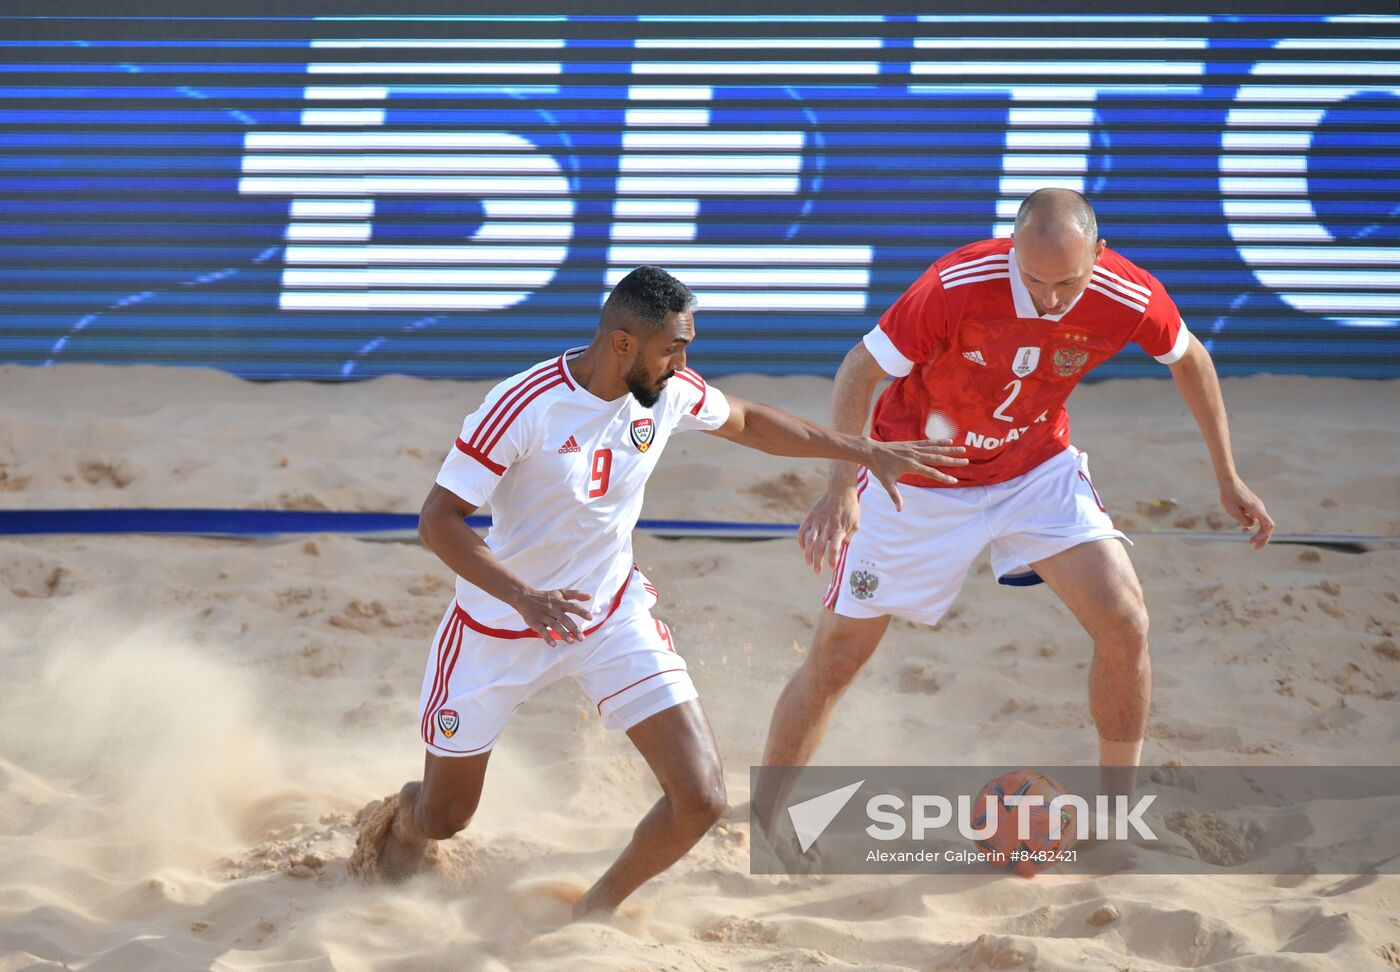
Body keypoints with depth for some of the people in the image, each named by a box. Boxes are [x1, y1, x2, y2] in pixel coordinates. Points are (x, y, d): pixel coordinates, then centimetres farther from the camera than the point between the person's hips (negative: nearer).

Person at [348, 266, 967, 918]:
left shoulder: (669, 392, -9)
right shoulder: (524, 406, -27)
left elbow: (744, 422, 13)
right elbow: (437, 519, -24)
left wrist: (867, 452, 14)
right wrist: (526, 598, -37)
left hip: (612, 614, 4)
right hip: (501, 626, -4)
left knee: (701, 800, -12)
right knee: (442, 819, 11)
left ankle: (594, 914, 15)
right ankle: (404, 818, 52)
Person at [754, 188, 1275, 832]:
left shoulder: (1131, 300, -23)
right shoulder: (958, 286, -32)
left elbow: (1188, 359, 0)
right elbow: (863, 366, -21)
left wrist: (1228, 478, 7)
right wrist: (841, 487, -33)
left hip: (1037, 470, 3)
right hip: (920, 481, -2)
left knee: (1124, 625, -13)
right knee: (837, 652, -1)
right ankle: (759, 825, 14)